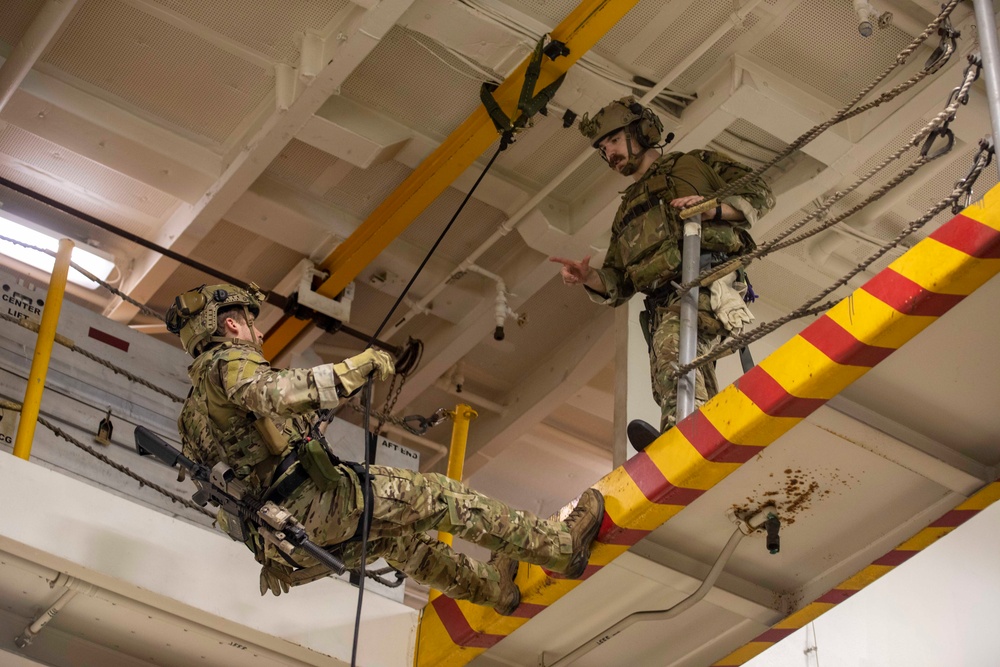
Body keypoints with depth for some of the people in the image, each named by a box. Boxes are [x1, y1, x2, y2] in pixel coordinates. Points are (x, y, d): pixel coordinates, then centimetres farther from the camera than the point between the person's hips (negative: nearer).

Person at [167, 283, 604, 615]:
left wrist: (272, 557, 31)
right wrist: (357, 368, -21)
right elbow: (277, 393, -29)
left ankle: (493, 587, 42)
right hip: (309, 498, -9)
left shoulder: (191, 415, 23)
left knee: (392, 536, 30)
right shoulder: (227, 361, -6)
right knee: (439, 497, 0)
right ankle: (564, 546, 6)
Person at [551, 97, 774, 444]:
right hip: (664, 302, 7)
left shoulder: (695, 163, 24)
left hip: (707, 277, -7)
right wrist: (588, 276, 6)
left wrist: (713, 208, -6)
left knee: (672, 342, -35)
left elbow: (760, 193, 13)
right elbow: (618, 286, 29)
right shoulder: (626, 212, 39)